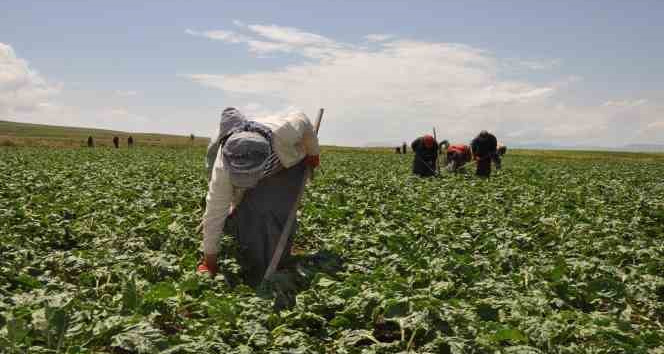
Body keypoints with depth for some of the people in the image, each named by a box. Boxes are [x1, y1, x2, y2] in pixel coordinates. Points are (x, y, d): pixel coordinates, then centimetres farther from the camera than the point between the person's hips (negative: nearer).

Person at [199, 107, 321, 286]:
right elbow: (215, 212, -31)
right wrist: (210, 259, -23)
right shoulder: (222, 169, -39)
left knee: (273, 210, -18)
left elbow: (302, 120, -21)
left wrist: (313, 152, -4)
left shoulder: (282, 132, -45)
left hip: (289, 163, -1)